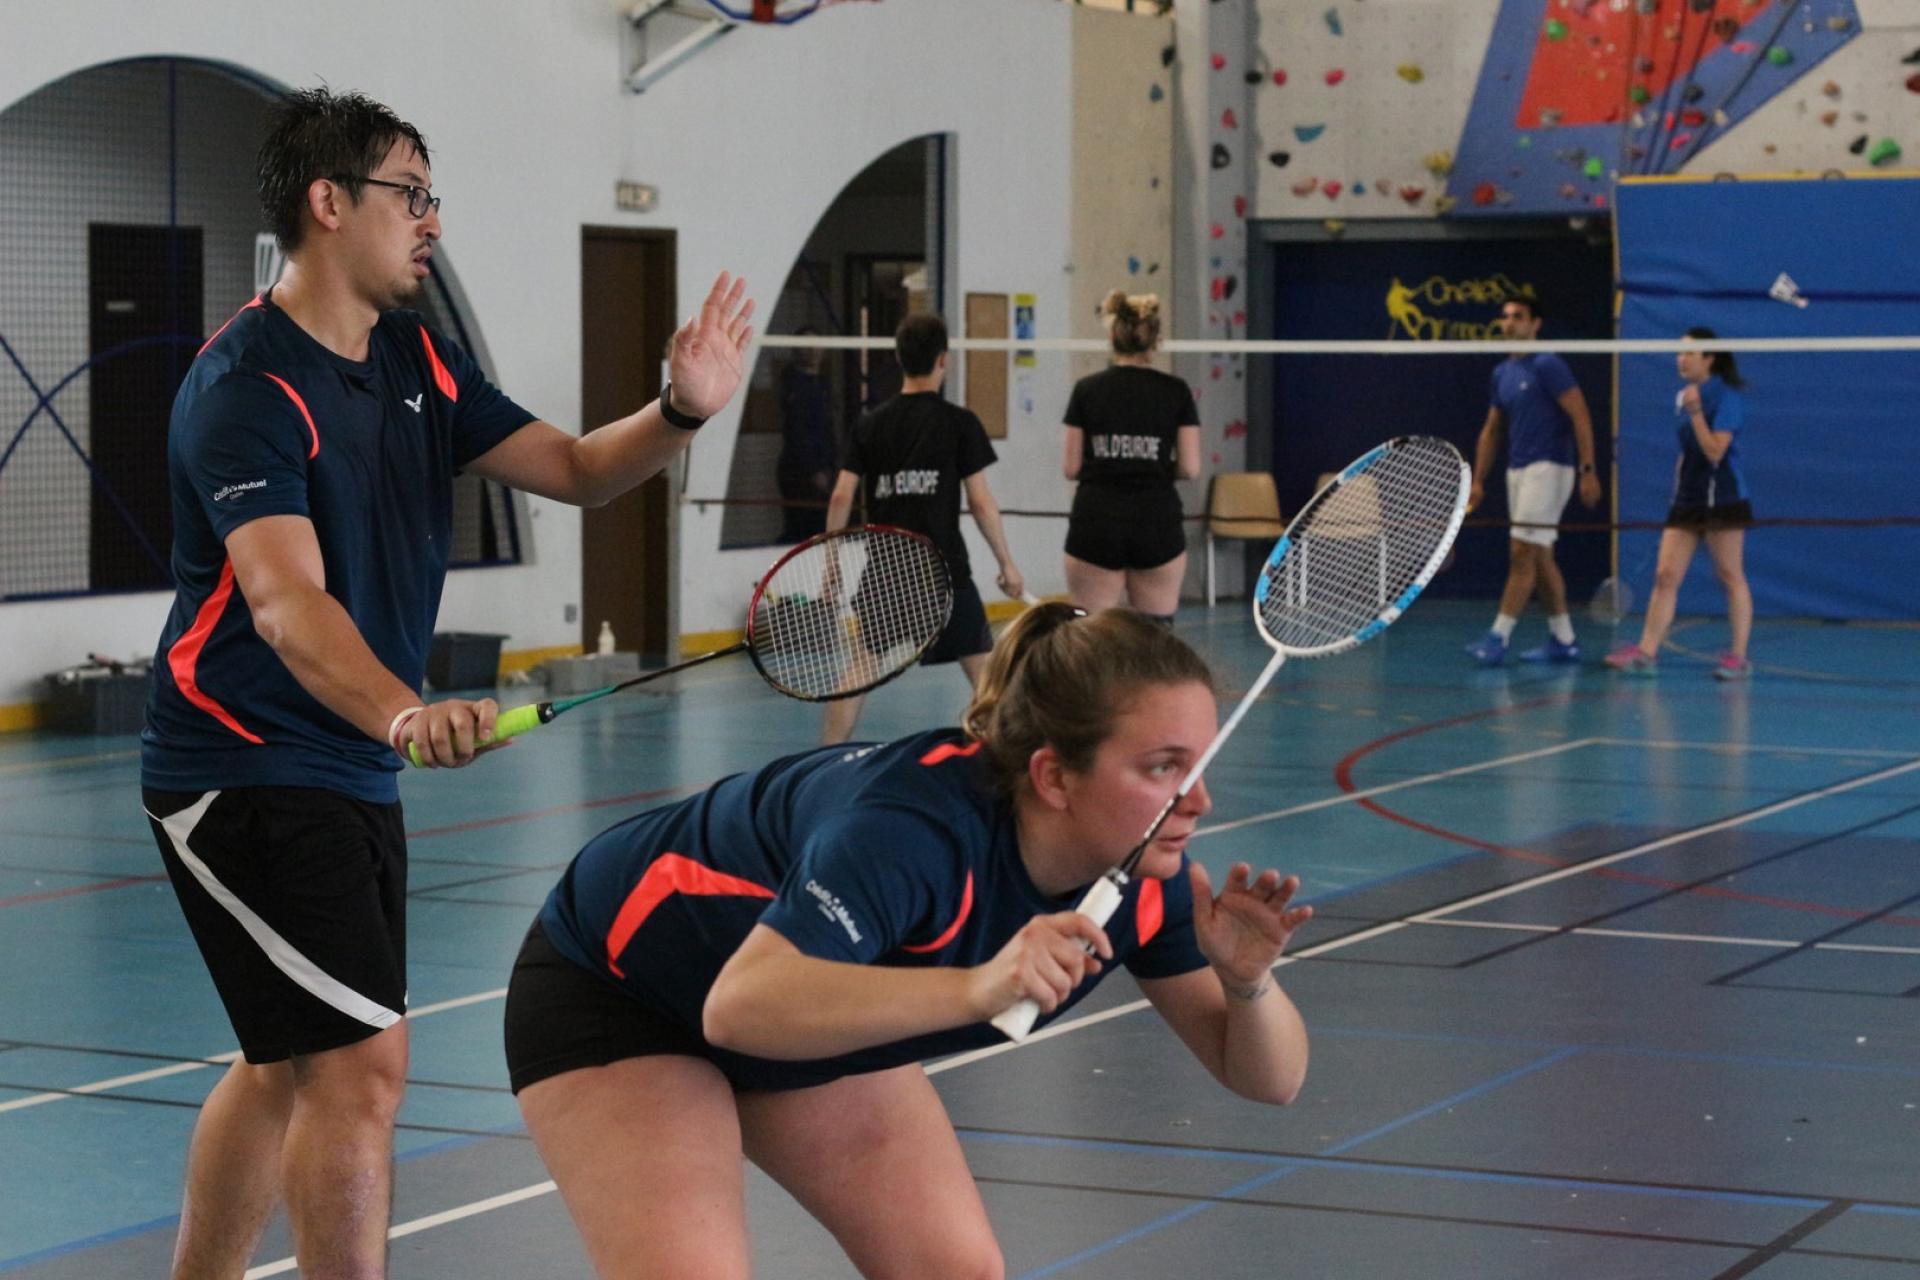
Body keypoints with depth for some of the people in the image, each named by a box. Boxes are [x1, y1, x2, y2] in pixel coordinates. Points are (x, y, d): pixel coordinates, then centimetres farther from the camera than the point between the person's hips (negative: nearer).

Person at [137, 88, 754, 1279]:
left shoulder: (418, 362, 7)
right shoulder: (245, 386, -20)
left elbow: (571, 468, 5)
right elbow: (287, 601, -33)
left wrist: (681, 412, -15)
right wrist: (406, 714, -51)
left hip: (352, 774, 10)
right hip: (247, 770, -10)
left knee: (287, 1066, 19)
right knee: (362, 1063, -15)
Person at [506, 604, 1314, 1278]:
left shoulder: (1147, 877, -19)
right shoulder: (918, 826, -40)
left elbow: (1266, 1076, -13)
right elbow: (740, 1003, -51)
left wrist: (1248, 982, -36)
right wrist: (976, 987, -62)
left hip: (819, 1020, 7)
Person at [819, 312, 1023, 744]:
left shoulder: (870, 425, 6)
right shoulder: (959, 423, -3)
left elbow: (841, 498, 2)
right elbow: (980, 501, -5)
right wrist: (1006, 563, 3)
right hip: (944, 571, -3)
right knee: (983, 670, 7)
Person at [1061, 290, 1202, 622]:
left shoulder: (1086, 390, 0)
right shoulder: (1176, 392, 0)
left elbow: (1072, 468, 1)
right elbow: (1190, 468, -2)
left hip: (1095, 524, 0)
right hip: (1158, 524, 0)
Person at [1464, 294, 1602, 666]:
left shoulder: (1547, 366, -10)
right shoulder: (1502, 373, 14)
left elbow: (1580, 416, -14)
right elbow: (1492, 430, 19)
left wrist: (1588, 470, -19)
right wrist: (1478, 481, 14)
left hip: (1548, 468, -9)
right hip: (1518, 469, 9)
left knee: (1522, 554, -11)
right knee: (1540, 558, 9)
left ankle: (1498, 638, -12)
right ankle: (1563, 640, 15)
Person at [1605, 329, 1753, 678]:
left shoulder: (1726, 397, -11)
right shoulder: (1684, 395, 11)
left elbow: (1715, 451, -19)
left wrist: (1695, 411, -23)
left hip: (1721, 499, -7)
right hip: (1687, 500, 7)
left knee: (1730, 577, 1)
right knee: (1665, 575, -1)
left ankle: (1738, 657, 7)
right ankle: (1646, 652, -4)